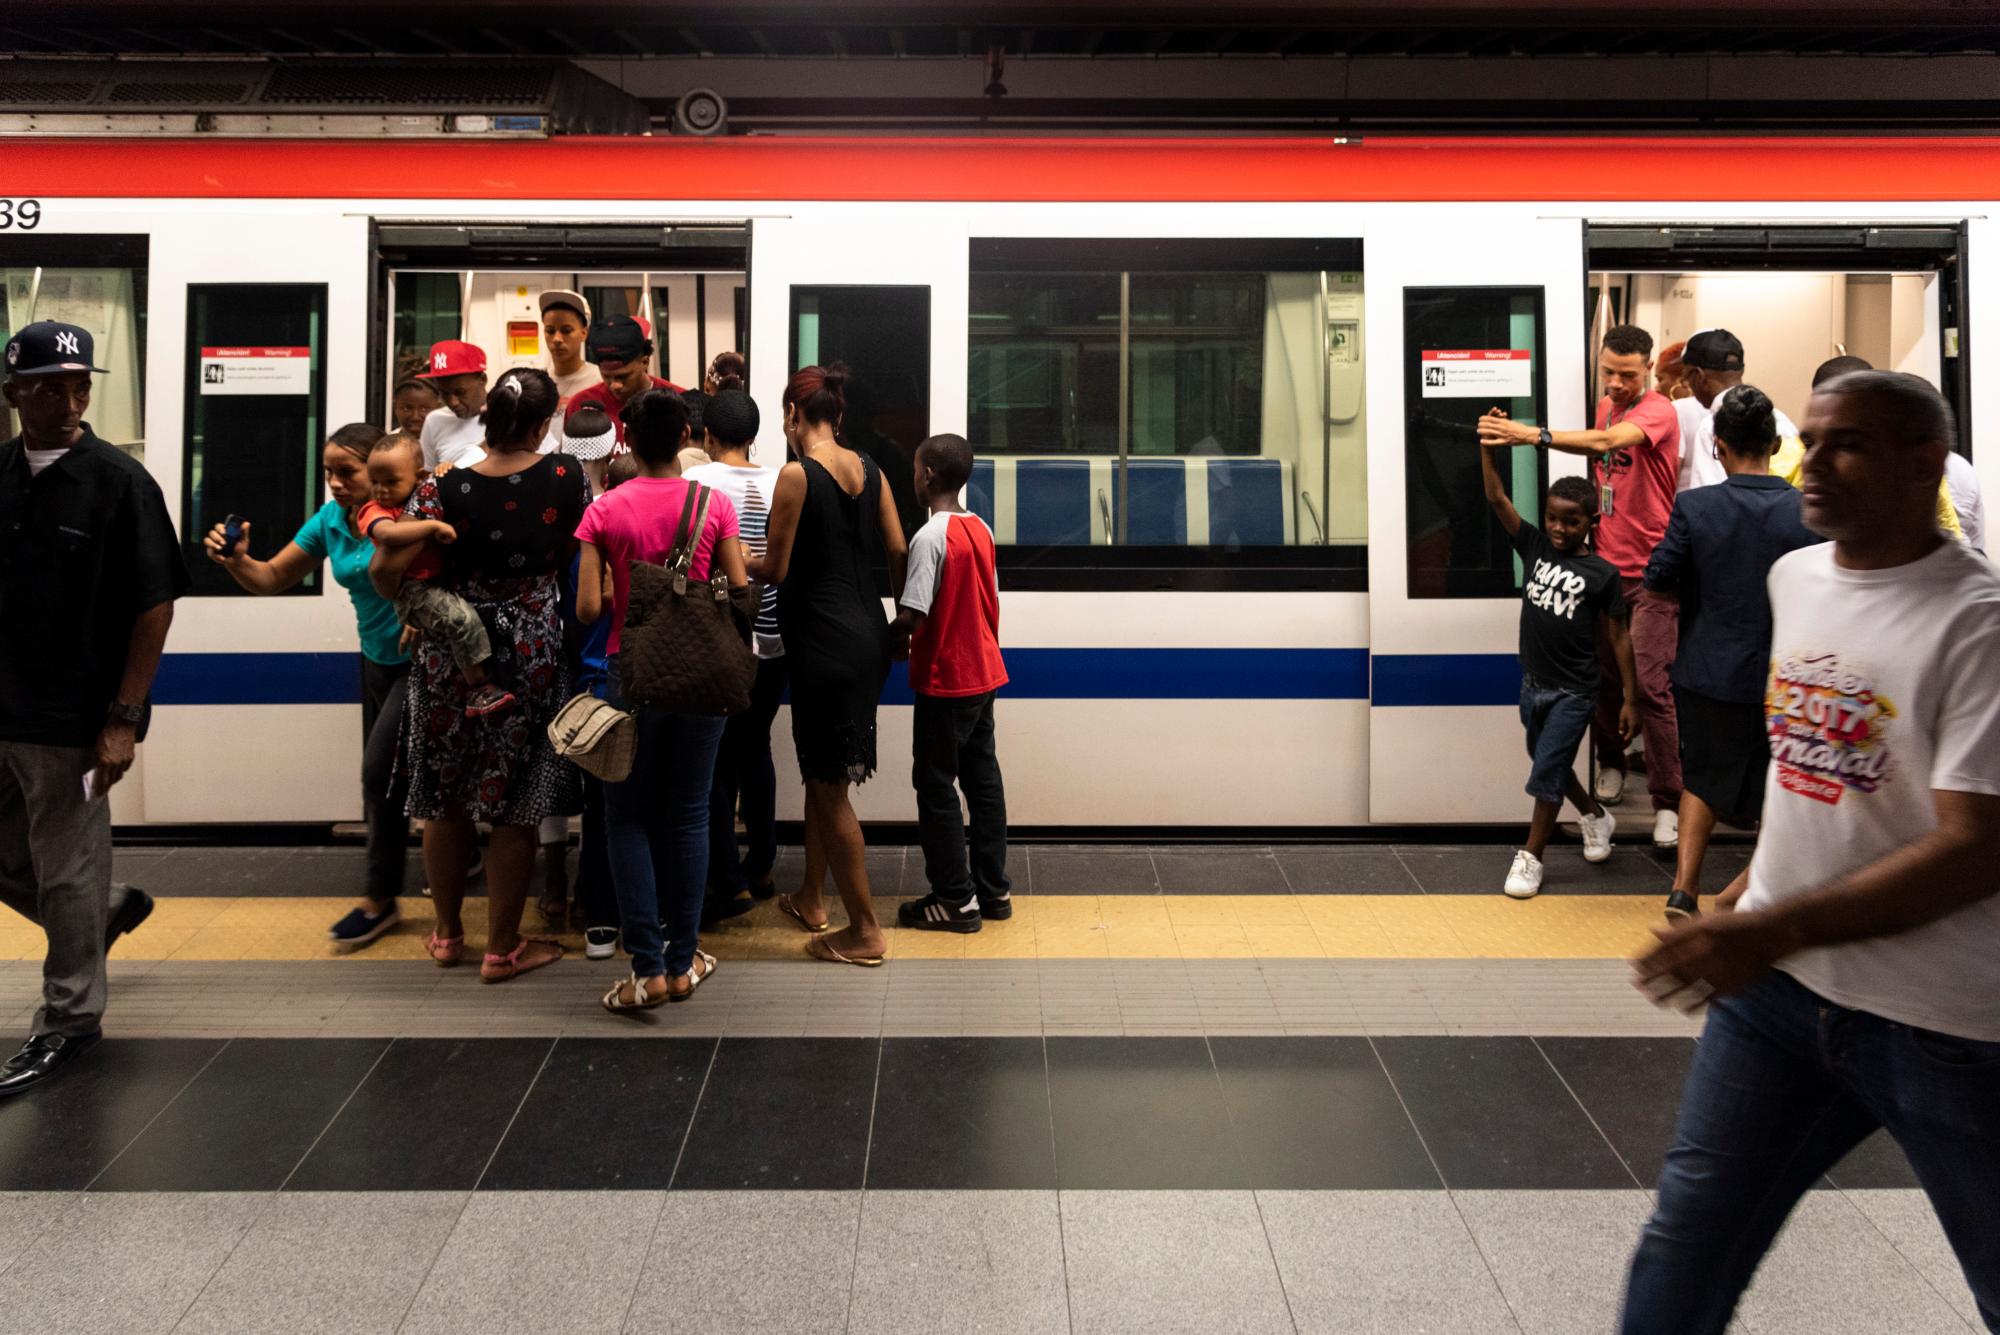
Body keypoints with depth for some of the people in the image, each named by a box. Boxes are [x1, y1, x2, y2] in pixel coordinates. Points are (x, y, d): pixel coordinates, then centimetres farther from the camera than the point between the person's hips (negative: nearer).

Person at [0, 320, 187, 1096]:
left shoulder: (118, 482, -10)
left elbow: (155, 606, -11)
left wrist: (123, 718, -15)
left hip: (72, 722, -6)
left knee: (66, 872, 4)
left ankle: (69, 1020, 21)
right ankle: (105, 917, 44)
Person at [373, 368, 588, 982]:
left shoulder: (444, 489, -11)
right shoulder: (567, 477, -9)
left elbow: (385, 569, -12)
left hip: (450, 652, 1)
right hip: (531, 652, -1)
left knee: (445, 800, 17)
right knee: (515, 808, 8)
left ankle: (448, 933, 31)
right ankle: (502, 948, 17)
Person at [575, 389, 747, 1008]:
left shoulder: (605, 512, -6)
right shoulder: (715, 505, -5)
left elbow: (588, 608, -9)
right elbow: (739, 592, -4)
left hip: (634, 672, -1)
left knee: (630, 819, 9)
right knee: (688, 815, 12)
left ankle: (647, 969, 3)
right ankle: (683, 961, 18)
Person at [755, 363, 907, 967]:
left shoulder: (797, 473, -13)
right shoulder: (868, 469, 7)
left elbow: (775, 568, -10)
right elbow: (898, 554, 9)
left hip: (824, 641, -7)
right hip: (868, 637, 8)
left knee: (830, 787, 2)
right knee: (820, 774, 21)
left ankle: (866, 930, 8)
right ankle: (810, 900, 34)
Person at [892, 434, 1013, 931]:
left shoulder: (930, 536, -18)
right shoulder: (981, 528, 6)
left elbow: (912, 614, -22)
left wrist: (896, 643, -3)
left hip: (944, 682, -8)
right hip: (983, 673, 8)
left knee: (936, 786, 1)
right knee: (983, 778, 14)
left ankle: (955, 900, 6)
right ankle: (993, 889, 21)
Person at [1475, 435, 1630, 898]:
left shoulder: (1603, 574, -11)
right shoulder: (1534, 547, -2)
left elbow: (1618, 638, -6)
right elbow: (1497, 499, -10)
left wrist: (1630, 699, -6)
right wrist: (1487, 447, -22)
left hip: (1573, 693, -5)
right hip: (1533, 685, 5)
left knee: (1546, 774, -4)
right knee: (1554, 768, 21)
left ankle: (1530, 858, 10)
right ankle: (1596, 816, 47)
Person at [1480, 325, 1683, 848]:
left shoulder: (1658, 411, -13)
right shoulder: (1606, 407, 11)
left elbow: (1607, 441, -32)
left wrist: (1533, 435, -39)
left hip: (1649, 571, -6)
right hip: (1604, 562, 6)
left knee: (1649, 684, -9)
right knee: (1601, 674, 9)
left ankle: (1667, 801, -1)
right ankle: (1610, 763, 31)